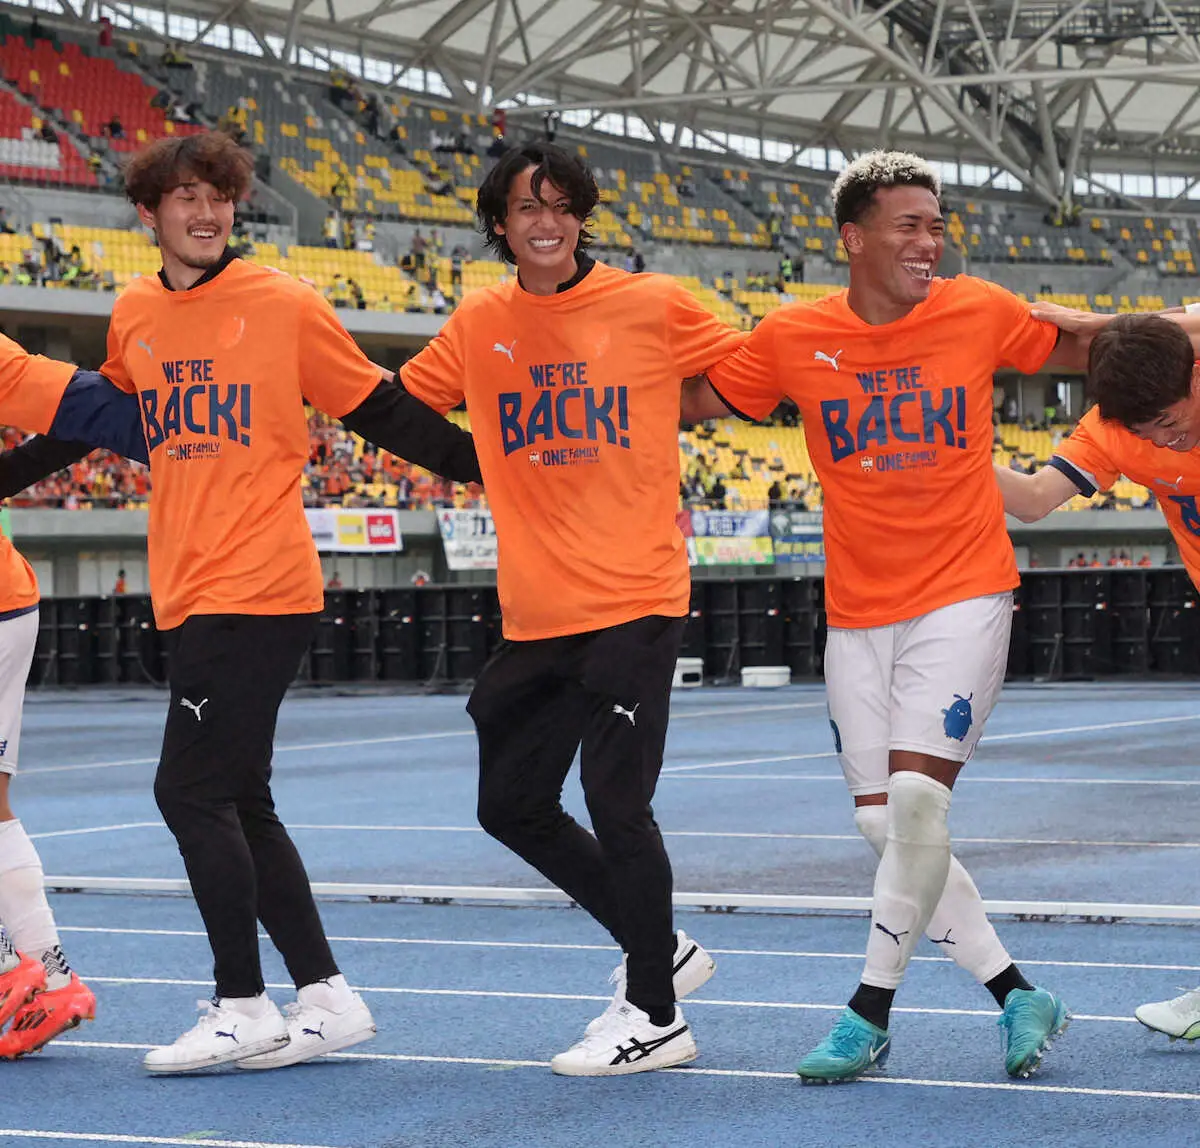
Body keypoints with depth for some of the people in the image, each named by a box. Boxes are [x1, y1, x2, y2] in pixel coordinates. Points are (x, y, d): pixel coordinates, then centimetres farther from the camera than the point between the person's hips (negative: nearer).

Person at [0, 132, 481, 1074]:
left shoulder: (283, 306, -6)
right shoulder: (135, 317, 10)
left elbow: (383, 412, 0)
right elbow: (89, 419, 26)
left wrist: (485, 465, -3)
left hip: (259, 590, -7)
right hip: (190, 597, 7)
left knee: (191, 792, -8)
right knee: (239, 806, 10)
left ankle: (243, 1009, 2)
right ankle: (327, 997, 18)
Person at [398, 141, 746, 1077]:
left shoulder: (651, 307, -3)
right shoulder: (479, 326, 7)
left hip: (634, 603, -5)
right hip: (535, 613, 6)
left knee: (617, 802, -9)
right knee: (512, 806, 12)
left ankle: (655, 1017, 8)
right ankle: (663, 950, 30)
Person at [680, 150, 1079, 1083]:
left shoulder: (980, 312, -3)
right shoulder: (794, 339, -2)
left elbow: (1087, 350, 14)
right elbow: (688, 401, 10)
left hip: (963, 596, -3)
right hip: (857, 614, 3)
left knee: (915, 800, -16)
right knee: (884, 824, 2)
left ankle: (871, 1013, -1)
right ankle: (1018, 995, 15)